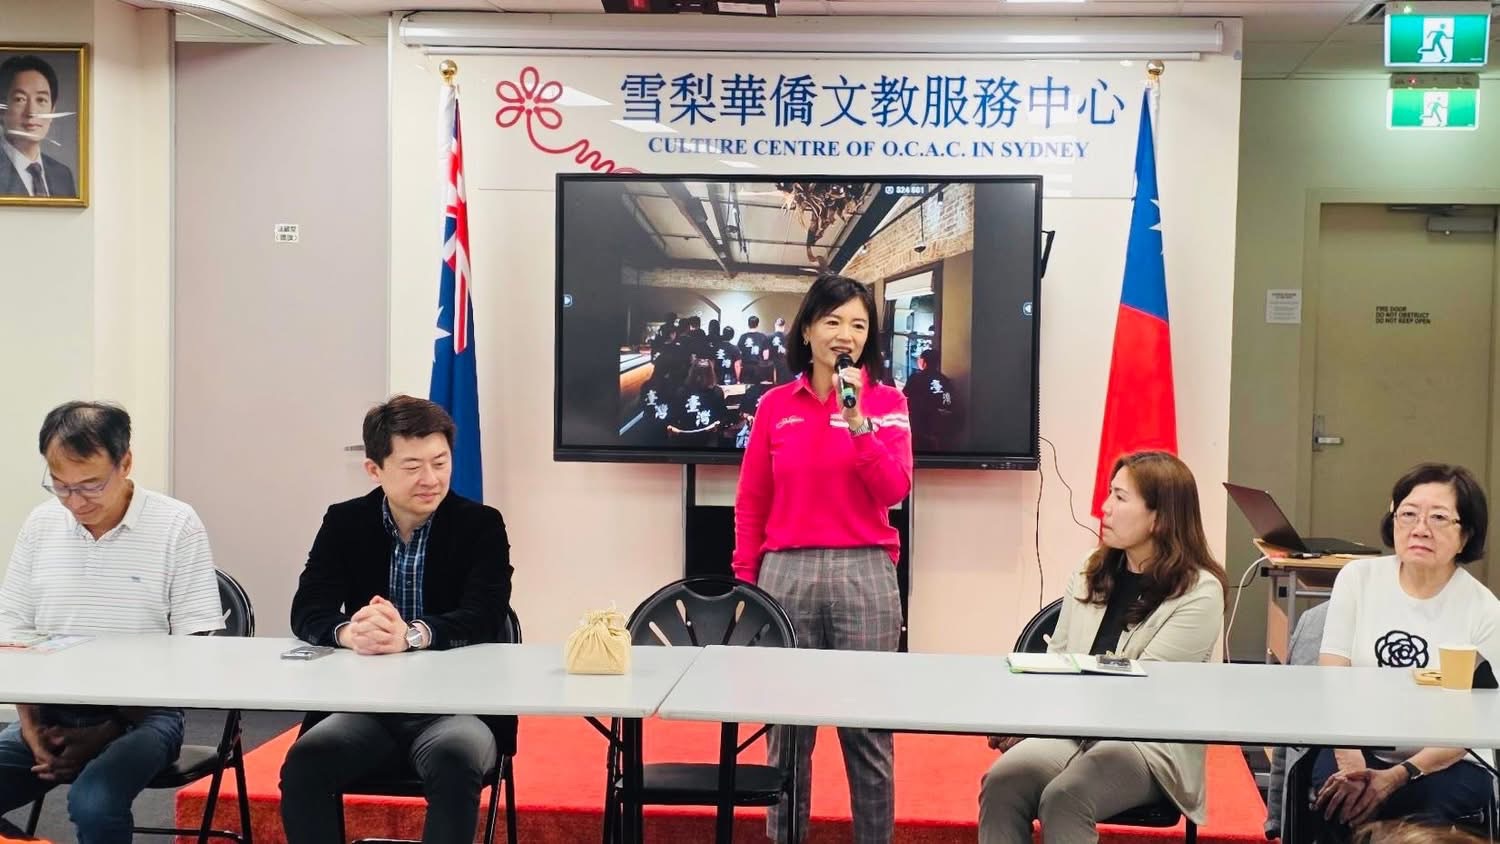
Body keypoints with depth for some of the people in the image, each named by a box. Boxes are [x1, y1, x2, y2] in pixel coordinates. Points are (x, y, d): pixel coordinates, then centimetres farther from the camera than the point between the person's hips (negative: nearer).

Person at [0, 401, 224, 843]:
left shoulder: (176, 526, -7)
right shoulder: (40, 524, 6)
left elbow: (195, 647, -8)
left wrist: (109, 730, -14)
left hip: (141, 714, -4)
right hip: (50, 713, 4)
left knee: (94, 804, -32)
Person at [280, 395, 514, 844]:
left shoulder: (482, 525, -1)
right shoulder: (345, 523, 7)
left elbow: (484, 617, -14)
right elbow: (306, 612, -3)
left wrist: (411, 634, -34)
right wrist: (349, 632, -28)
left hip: (457, 706, -2)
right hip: (367, 707, 3)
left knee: (456, 762, -34)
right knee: (303, 761, -25)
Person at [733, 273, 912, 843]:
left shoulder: (887, 402, 4)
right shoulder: (775, 405, 7)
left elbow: (894, 491, -8)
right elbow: (751, 505, 9)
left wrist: (857, 420, -16)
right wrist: (745, 585, 4)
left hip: (864, 574, -1)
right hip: (787, 574, 1)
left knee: (868, 729, 2)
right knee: (788, 728, 7)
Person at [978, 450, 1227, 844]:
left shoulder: (1199, 592, -6)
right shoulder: (1091, 572, 14)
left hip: (1150, 744, -4)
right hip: (1070, 728, 5)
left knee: (1065, 797, -34)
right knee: (1001, 782, -28)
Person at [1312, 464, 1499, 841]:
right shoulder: (1358, 578, 3)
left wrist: (1397, 777, -21)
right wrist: (1350, 763, -20)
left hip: (1446, 763, -1)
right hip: (1358, 749, 1)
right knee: (1336, 801, -31)